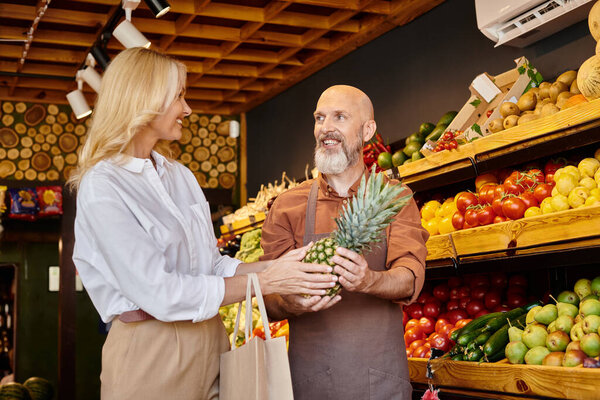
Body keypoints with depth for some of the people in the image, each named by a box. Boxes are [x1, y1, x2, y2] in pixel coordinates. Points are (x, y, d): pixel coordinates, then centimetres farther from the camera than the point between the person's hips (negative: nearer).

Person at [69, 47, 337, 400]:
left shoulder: (181, 176, 11)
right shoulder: (102, 188, -13)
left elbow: (211, 265, 11)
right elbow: (160, 294, -19)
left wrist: (275, 266, -5)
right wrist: (265, 282, -16)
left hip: (210, 343, 7)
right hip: (150, 353, -7)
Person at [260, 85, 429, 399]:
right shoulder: (287, 206, 4)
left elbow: (411, 276, -10)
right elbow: (270, 297, -1)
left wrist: (369, 280, -31)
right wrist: (291, 303, -24)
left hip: (380, 375, 0)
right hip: (309, 373, 0)